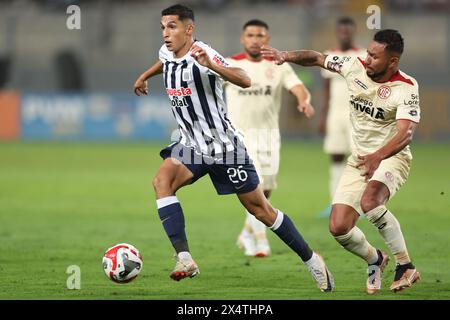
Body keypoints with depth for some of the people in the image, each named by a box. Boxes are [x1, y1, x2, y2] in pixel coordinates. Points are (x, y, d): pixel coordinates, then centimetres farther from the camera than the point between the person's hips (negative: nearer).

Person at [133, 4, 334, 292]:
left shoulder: (202, 54, -22)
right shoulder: (167, 53, 1)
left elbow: (245, 80, -38)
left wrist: (210, 65, -51)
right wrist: (144, 76, 40)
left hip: (225, 147, -6)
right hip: (192, 146, 6)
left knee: (260, 209, 3)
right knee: (162, 181, -23)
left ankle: (311, 259, 21)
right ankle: (184, 260, -30)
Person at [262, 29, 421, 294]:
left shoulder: (406, 88, -19)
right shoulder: (355, 67, -4)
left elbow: (406, 134, -33)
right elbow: (318, 58, 12)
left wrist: (377, 157, -50)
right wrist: (288, 56, -7)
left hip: (392, 157, -6)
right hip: (359, 159, 6)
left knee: (370, 201, -37)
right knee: (339, 228, -7)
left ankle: (406, 266, -22)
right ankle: (375, 259, 26)